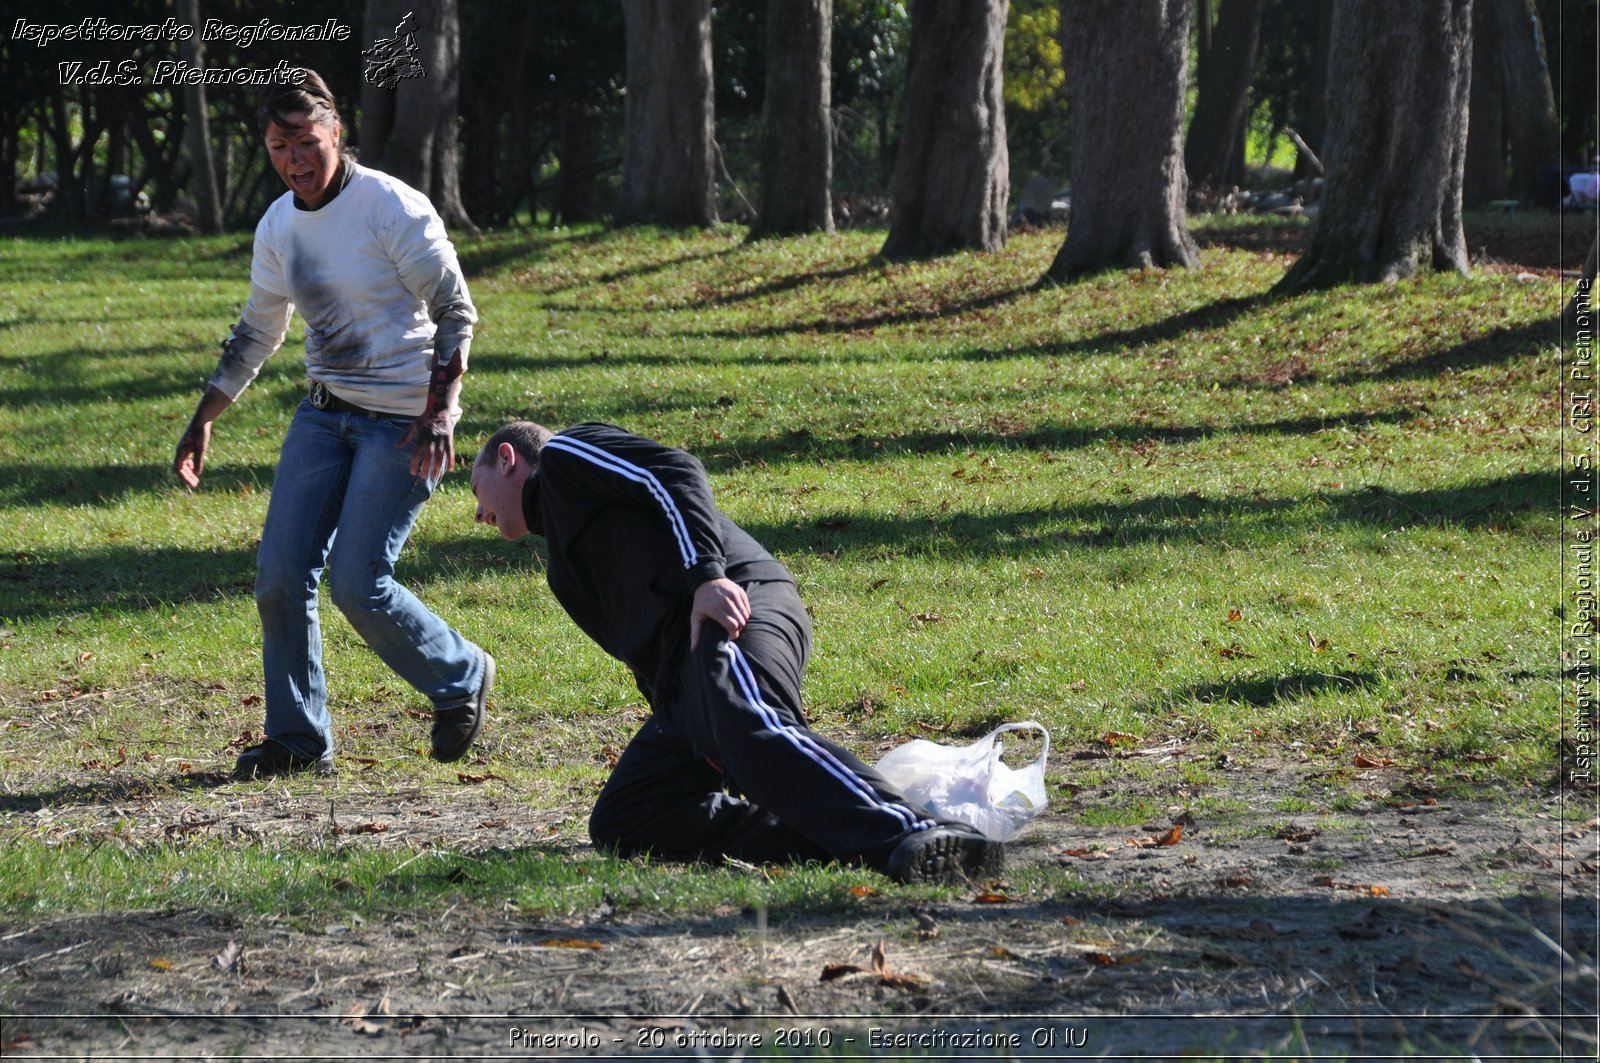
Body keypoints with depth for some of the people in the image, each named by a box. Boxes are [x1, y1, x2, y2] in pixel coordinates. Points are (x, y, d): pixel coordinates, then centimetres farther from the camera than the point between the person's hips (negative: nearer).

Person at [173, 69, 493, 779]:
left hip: (405, 420, -7)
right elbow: (255, 334, 19)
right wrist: (203, 421, 17)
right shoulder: (278, 226, 6)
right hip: (324, 413, 7)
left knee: (356, 583, -11)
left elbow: (454, 311, -12)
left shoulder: (391, 206, -14)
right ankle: (297, 740, 10)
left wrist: (439, 411, -22)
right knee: (280, 573, -3)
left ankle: (461, 680, 14)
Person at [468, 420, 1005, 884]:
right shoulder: (566, 564, 40)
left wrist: (707, 573, -16)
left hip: (733, 602, -9)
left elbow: (675, 473, -3)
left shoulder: (564, 454, 15)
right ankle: (835, 836, -19)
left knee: (752, 733, -37)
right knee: (619, 826, -3)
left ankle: (918, 835, -55)